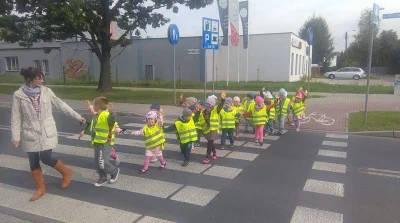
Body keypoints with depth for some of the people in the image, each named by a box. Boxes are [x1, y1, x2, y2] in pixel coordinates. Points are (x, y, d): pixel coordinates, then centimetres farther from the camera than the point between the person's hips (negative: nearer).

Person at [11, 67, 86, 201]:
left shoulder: (46, 91, -3)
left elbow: (61, 105, 5)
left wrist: (77, 116, 6)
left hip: (47, 133, -1)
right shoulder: (18, 95, -6)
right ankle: (40, 188, 26)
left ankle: (66, 172, 21)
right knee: (33, 162, 8)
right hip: (30, 135, 1)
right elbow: (16, 118, -2)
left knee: (46, 159, -6)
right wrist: (15, 137, -4)